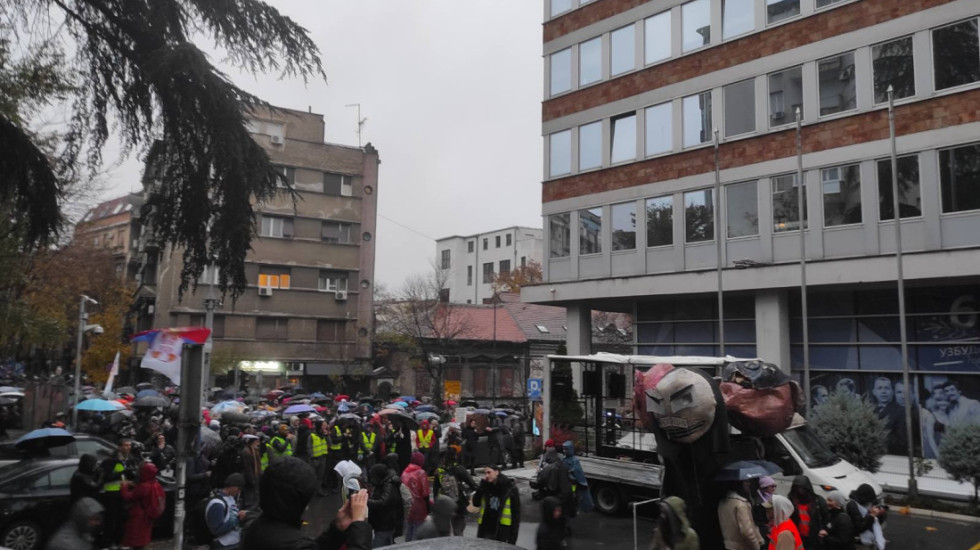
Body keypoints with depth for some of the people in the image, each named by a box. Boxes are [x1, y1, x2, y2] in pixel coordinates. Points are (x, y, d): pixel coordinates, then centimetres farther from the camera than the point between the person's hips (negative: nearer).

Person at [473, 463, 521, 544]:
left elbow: (516, 512, -4)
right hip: (485, 530, 4)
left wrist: (513, 536, -8)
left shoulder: (510, 488, -5)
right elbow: (476, 503, 1)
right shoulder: (485, 487, 9)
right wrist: (482, 485, -7)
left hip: (501, 531, -4)